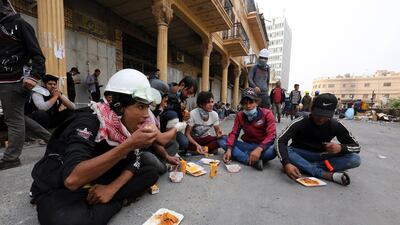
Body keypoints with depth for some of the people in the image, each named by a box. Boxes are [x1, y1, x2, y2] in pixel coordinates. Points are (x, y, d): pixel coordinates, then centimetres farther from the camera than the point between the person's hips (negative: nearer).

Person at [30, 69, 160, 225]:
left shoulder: (127, 124, -8)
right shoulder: (88, 121, -28)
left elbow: (134, 161, -3)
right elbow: (72, 179, -40)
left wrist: (112, 188, -19)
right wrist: (128, 145, -42)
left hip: (96, 182, 6)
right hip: (57, 189, -5)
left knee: (151, 173, -9)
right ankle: (119, 201, -11)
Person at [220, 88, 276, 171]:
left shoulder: (267, 113, -11)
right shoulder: (240, 115, -1)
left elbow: (271, 135, -20)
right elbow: (234, 133, -7)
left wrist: (259, 149, -39)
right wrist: (229, 149, -26)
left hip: (262, 146, -3)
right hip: (247, 145, 3)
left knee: (272, 151, -38)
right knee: (222, 140, -19)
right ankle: (253, 161, -29)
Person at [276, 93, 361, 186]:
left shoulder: (335, 125, -9)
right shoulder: (300, 122, -20)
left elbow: (356, 147, -3)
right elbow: (280, 141, -30)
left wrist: (341, 148, -27)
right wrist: (287, 164, -46)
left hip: (321, 157, 3)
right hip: (300, 154, -2)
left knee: (355, 159, -21)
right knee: (285, 151, -34)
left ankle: (304, 166, -25)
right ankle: (329, 175, -31)